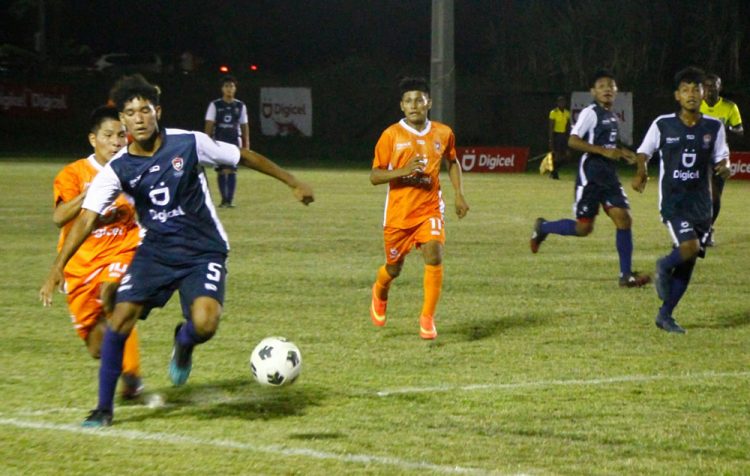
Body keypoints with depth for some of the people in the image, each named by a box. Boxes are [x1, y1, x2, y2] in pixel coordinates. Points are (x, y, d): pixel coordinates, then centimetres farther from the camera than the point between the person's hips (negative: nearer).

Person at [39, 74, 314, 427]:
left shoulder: (189, 144, -12)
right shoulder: (117, 169, -9)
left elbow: (244, 157, 1)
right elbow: (87, 218, -15)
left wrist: (293, 183, 9)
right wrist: (58, 268, -28)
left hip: (203, 252, -2)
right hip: (155, 251, 2)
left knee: (204, 324, -26)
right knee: (120, 319, -13)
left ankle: (184, 343, 15)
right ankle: (104, 408, 5)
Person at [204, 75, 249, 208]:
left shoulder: (240, 106, 6)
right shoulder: (215, 105, 1)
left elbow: (244, 126, 10)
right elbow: (209, 125, 1)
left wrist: (246, 144, 7)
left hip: (235, 142, 0)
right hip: (219, 142, 0)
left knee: (232, 171, -8)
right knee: (221, 171, 3)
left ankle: (230, 199, -9)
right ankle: (224, 199, 12)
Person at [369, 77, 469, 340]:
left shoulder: (443, 133, 2)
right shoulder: (391, 135, -7)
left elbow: (452, 162, 22)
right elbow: (374, 176, -6)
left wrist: (459, 195, 12)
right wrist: (403, 171, -23)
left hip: (430, 209, 1)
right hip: (398, 212, -1)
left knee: (434, 256, -21)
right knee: (394, 268, 11)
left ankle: (427, 318, -9)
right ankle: (380, 294, 48)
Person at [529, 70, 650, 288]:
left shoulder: (612, 117, 16)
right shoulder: (590, 113, -10)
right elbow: (573, 141, -20)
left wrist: (620, 153, 11)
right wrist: (604, 151, -24)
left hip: (609, 176, 7)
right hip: (590, 176, -7)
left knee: (623, 218, -6)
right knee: (583, 228, -6)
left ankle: (626, 275, -4)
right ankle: (542, 228, 20)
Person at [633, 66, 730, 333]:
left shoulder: (714, 127, 3)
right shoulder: (663, 125, -2)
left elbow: (721, 160, 9)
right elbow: (643, 153, 9)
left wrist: (724, 168, -14)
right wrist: (641, 172, -12)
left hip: (701, 204, 3)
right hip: (673, 202, -3)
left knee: (688, 262, 5)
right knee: (689, 247, -24)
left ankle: (665, 315, 19)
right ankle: (663, 267, 11)